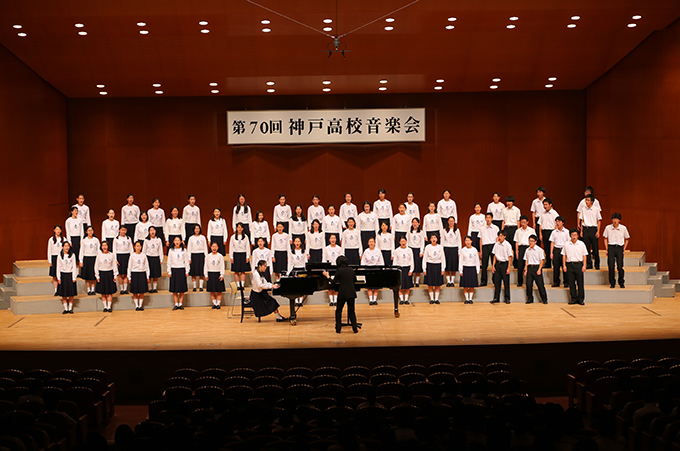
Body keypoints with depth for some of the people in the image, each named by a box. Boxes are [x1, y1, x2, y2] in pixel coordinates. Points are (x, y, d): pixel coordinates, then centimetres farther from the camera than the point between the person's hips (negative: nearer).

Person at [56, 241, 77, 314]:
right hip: (63, 275, 1)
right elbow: (58, 267, 4)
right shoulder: (60, 256, 1)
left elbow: (74, 266, -1)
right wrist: (58, 278, -1)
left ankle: (70, 308, 13)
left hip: (70, 274, -1)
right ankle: (65, 309, 11)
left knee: (71, 293, 3)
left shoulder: (72, 255, -2)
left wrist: (74, 277, -5)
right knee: (63, 294, 3)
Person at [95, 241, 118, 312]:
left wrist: (115, 275, 0)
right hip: (102, 273, 0)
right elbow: (96, 266, 3)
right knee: (103, 293, 4)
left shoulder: (111, 255, 1)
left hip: (110, 273, 0)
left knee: (110, 292, 0)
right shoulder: (99, 255, 0)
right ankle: (105, 306, 13)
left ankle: (109, 307, 5)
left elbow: (114, 265, 5)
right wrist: (97, 276, -1)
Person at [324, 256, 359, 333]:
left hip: (342, 294, -4)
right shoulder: (351, 270, 5)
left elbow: (333, 282, -8)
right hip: (351, 293, 4)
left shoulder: (339, 271, -10)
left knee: (338, 311, 11)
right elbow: (355, 280, 17)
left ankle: (338, 329, 9)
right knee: (351, 311, 10)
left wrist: (327, 276, 5)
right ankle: (355, 328, 4)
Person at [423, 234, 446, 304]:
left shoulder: (440, 247, 2)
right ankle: (431, 299, 9)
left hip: (438, 266, 1)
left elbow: (443, 258, 5)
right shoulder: (427, 247, -1)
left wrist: (443, 269, -1)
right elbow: (424, 258, 2)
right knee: (430, 284, 1)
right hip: (430, 265, -1)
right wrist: (424, 269, -2)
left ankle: (436, 299, 11)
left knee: (438, 284, 3)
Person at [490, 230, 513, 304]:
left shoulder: (507, 245, -9)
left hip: (504, 264, -4)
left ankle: (507, 298, 11)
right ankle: (496, 298, 10)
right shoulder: (496, 244, 5)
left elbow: (510, 257, -7)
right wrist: (493, 266, 7)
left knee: (506, 282, 1)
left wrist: (508, 268, -11)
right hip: (498, 263, 4)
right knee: (496, 282, 4)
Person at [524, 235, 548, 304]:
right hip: (529, 267, 4)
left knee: (540, 284, -2)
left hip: (537, 267, -4)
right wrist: (526, 270, 6)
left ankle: (544, 299, 8)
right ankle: (530, 299, 10)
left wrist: (539, 270, -12)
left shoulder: (539, 250, -4)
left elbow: (542, 260, -5)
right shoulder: (527, 250, 10)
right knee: (529, 284, 0)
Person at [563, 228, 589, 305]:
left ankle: (581, 299, 7)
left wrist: (584, 266, -3)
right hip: (569, 264, 1)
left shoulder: (581, 244, 2)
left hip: (578, 264, -1)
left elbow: (584, 255, 4)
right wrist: (564, 265, 2)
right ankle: (574, 298, 11)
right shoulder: (567, 244, 4)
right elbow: (564, 255, 8)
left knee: (580, 282, 0)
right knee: (571, 282, 3)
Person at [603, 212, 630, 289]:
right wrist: (607, 249, 5)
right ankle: (612, 283, 8)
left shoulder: (623, 228, 1)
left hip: (619, 248, 0)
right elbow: (605, 239, 12)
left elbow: (626, 239, 13)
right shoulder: (608, 228, 2)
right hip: (611, 247, 1)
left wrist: (624, 249, 6)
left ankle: (621, 283, 11)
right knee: (611, 267, -3)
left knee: (620, 267, -4)